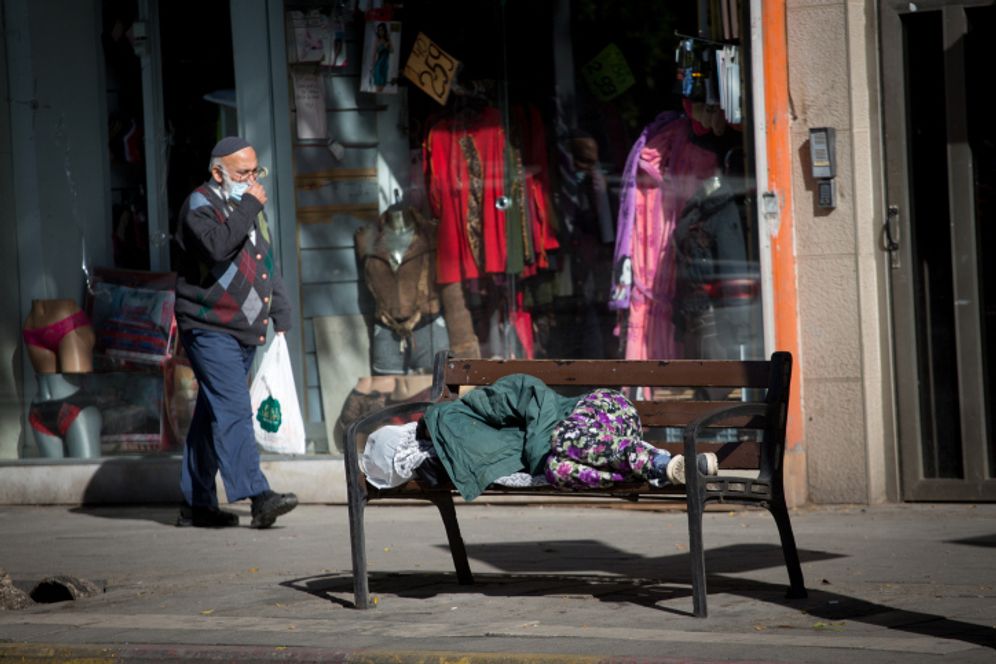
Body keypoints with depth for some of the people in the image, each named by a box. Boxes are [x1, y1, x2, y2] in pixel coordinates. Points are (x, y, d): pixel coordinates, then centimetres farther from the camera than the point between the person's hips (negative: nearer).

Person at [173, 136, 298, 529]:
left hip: (245, 332, 8)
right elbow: (217, 246, -28)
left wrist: (281, 316, 20)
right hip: (208, 330, -8)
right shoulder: (200, 205, -8)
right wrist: (248, 207, -19)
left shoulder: (250, 208, 19)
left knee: (213, 415, 11)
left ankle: (196, 504, 15)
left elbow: (267, 266, 27)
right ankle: (258, 497, -27)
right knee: (234, 410, -18)